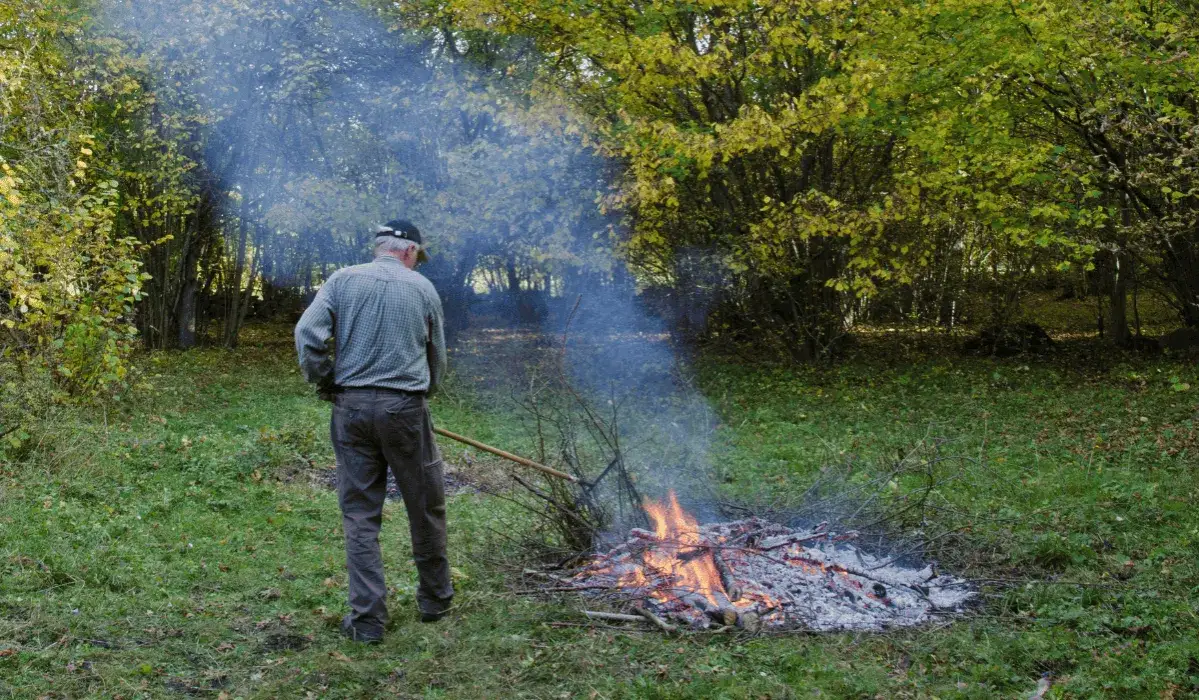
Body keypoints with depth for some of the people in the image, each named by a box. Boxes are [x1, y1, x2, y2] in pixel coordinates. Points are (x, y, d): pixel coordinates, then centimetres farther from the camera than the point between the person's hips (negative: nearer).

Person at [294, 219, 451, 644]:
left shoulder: (342, 281, 5)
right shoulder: (423, 288, 5)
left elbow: (307, 333, -6)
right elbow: (438, 359, 13)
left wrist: (323, 382, 6)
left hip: (351, 409, 1)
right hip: (406, 409, -1)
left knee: (360, 514, 8)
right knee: (426, 508, 14)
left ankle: (367, 617, 7)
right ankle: (434, 600, 27)